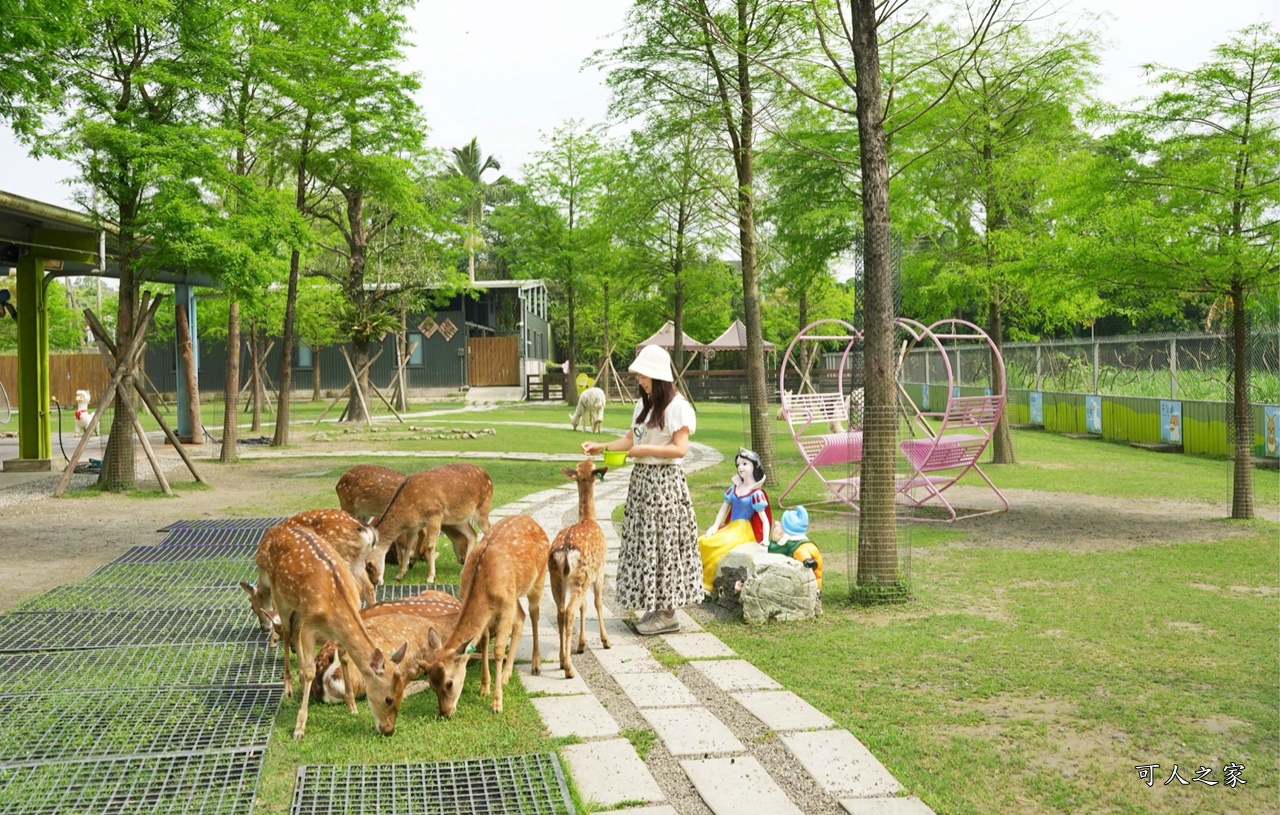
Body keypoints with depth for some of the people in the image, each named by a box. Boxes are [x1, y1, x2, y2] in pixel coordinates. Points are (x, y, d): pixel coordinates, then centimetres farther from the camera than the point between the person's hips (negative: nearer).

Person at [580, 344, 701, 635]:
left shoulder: (677, 406, -12)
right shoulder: (643, 404, 13)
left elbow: (680, 448, -16)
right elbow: (631, 439, 14)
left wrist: (644, 450, -16)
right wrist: (601, 447, 3)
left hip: (664, 481, -8)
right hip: (641, 479, 8)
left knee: (663, 543, -4)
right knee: (644, 542, 9)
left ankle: (667, 614, 4)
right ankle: (654, 608, 17)